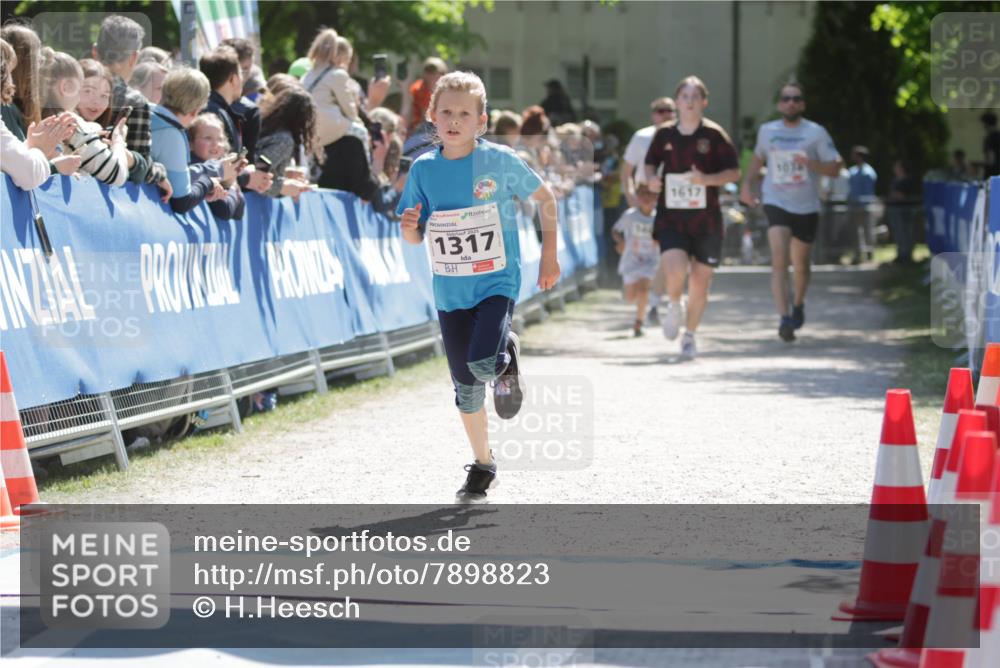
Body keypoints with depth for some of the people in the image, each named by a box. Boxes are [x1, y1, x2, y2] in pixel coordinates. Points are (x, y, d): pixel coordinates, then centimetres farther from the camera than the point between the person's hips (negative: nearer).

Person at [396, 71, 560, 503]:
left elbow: (545, 199, 5)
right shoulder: (424, 169, -1)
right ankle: (483, 465, 25)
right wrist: (409, 228, -17)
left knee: (482, 363, -25)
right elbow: (416, 237, 6)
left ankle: (507, 359, 12)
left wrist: (549, 255, 3)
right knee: (465, 386, 8)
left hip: (497, 282, -3)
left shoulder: (500, 161, -9)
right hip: (450, 289, 3)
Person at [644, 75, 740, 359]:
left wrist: (707, 179, -19)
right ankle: (673, 306, 13)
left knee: (700, 281, 4)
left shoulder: (714, 134, -3)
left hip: (706, 220, 0)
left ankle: (689, 335, 26)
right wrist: (650, 178, -5)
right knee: (675, 270, -21)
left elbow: (734, 172, -2)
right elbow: (650, 163, 17)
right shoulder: (664, 134, 3)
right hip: (671, 218, 0)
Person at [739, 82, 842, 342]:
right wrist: (748, 183, 11)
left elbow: (834, 168, -5)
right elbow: (758, 158, 24)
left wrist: (811, 164, -22)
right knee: (779, 260, -20)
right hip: (776, 204, 0)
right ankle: (784, 319, -27)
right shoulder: (767, 131, 5)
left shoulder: (816, 133, -3)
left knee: (801, 263, 15)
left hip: (807, 208, 0)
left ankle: (798, 303, 45)